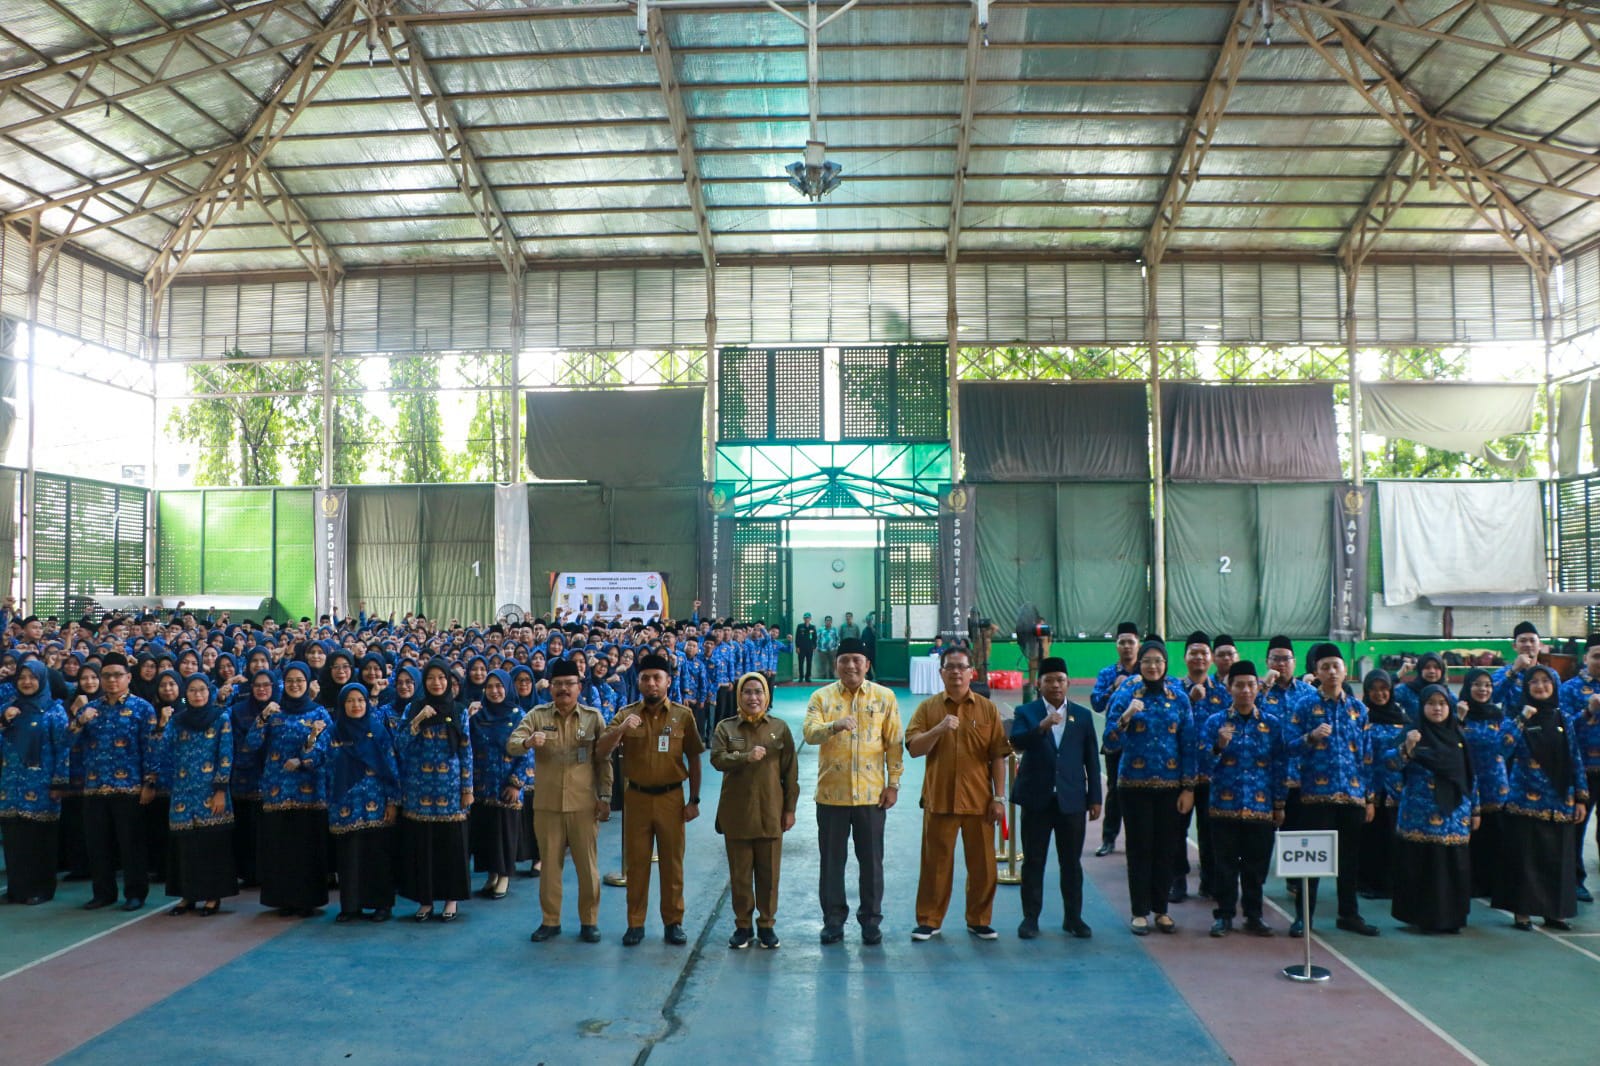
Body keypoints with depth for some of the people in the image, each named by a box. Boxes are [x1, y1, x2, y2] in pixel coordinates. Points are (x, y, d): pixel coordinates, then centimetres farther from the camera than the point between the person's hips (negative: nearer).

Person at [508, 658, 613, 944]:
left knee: (588, 865, 6)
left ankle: (589, 921, 19)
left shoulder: (593, 716, 1)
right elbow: (511, 745, -10)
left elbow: (603, 760, 2)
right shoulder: (537, 715, 1)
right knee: (549, 864, 10)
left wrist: (605, 796, -2)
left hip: (583, 804, -1)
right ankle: (550, 920, 23)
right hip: (546, 804, 1)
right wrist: (528, 742, -33)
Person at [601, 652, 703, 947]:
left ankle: (673, 922, 19)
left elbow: (694, 759, 2)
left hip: (671, 797, -1)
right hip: (637, 797, 1)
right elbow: (602, 750, -9)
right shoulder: (626, 714, 0)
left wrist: (694, 800, -1)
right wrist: (621, 729, -28)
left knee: (672, 862, 7)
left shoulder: (683, 715, -2)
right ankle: (635, 923, 17)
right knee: (636, 862, 7)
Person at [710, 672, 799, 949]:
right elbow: (717, 759, -11)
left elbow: (790, 770, 6)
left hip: (770, 812, 0)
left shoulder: (780, 727, 6)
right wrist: (746, 757, -26)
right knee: (739, 872, 5)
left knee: (769, 872, 4)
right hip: (737, 812, 0)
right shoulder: (725, 728, 5)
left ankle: (767, 925, 17)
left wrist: (790, 808, 2)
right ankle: (742, 925, 18)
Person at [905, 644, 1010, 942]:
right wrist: (938, 730, -20)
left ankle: (979, 920, 22)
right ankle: (929, 920, 17)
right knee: (936, 862, 6)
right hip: (939, 799, 0)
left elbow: (998, 756, 3)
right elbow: (914, 749, -4)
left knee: (982, 863, 7)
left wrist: (999, 797, -2)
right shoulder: (928, 707, 3)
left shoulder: (987, 709, 3)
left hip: (978, 800, 1)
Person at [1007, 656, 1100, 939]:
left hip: (1072, 799, 1)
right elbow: (1017, 743, -15)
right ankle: (1030, 917, 13)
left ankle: (1073, 917, 19)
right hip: (1036, 798, -1)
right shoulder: (1026, 712, 3)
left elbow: (1091, 759, 8)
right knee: (1033, 861, 5)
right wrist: (1041, 727, -30)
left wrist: (1095, 799, 5)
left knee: (1072, 862, 8)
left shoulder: (1082, 716, 8)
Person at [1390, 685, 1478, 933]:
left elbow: (1470, 775, 15)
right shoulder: (1415, 735, -3)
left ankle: (1451, 916, 17)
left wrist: (1475, 809, 13)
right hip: (1421, 815, -4)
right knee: (1423, 865, -2)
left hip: (1454, 814, 4)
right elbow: (1393, 763, -18)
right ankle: (1425, 917, 8)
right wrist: (1407, 746, -37)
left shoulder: (1458, 736, 10)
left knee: (1454, 864, 5)